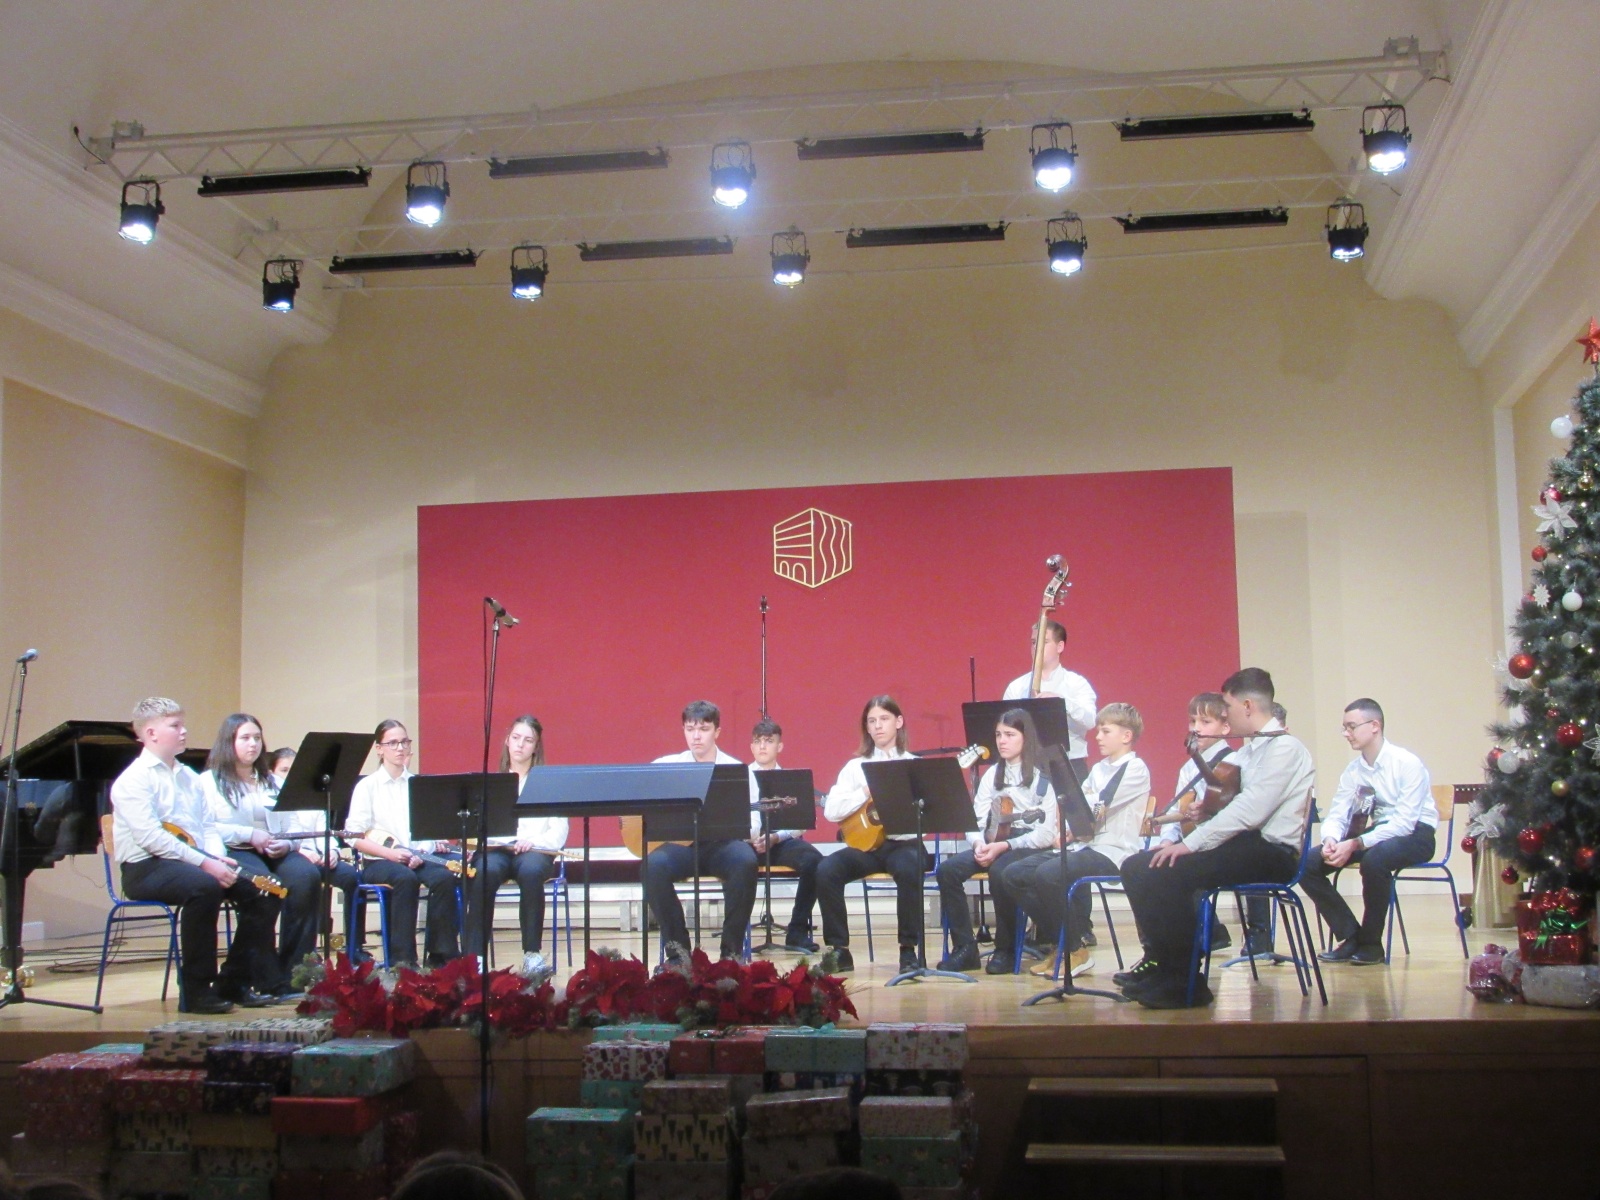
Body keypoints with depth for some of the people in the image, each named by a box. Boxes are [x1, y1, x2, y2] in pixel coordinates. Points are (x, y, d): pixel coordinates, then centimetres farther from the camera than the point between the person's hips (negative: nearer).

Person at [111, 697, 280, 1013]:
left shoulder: (189, 777, 17)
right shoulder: (134, 780, -8)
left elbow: (208, 826, 13)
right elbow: (150, 837, -19)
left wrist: (219, 859, -8)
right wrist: (204, 863, -23)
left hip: (194, 862, 8)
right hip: (146, 868, -8)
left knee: (263, 890, -8)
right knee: (203, 886, -37)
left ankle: (234, 981, 2)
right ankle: (196, 990, -25)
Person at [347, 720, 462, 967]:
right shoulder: (367, 786, 3)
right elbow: (355, 836, -5)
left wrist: (422, 852, -15)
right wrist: (390, 853, -17)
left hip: (417, 858, 3)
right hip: (378, 861, -3)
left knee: (445, 877, -28)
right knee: (406, 878, -36)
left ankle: (441, 956, -19)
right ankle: (403, 960, -30)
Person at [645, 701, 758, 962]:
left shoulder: (735, 769, 7)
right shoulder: (668, 766, 8)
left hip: (722, 842, 0)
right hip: (681, 843, 0)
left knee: (745, 860, -34)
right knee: (654, 865, -32)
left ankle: (732, 949, -17)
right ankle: (677, 948, -15)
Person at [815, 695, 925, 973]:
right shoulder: (856, 766, 11)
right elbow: (830, 811, -2)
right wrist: (867, 793, -12)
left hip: (904, 843, -2)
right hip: (865, 844, 2)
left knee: (909, 868, -36)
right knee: (826, 870, -25)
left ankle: (909, 949, -19)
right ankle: (839, 949, -11)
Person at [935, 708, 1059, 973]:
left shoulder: (1042, 778, -4)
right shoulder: (991, 775, 13)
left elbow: (1046, 832, -12)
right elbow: (976, 821, 8)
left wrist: (1004, 846, -21)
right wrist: (979, 844, -15)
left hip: (1030, 847, -5)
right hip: (993, 844, 5)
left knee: (999, 871, -37)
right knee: (947, 870, -20)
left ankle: (1006, 948, -17)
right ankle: (965, 947, -12)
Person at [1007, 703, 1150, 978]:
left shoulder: (1135, 769, -4)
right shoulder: (1098, 769, 21)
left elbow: (1098, 807, -17)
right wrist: (1071, 829, -9)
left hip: (1111, 852, -8)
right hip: (1083, 845, 9)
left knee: (1048, 873, -32)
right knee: (1013, 875, -6)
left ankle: (1077, 951, -14)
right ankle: (1063, 939, 4)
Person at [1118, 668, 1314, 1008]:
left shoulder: (1283, 747, -11)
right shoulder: (1251, 749, 20)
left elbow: (1250, 811, -23)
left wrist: (1190, 843, -23)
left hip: (1270, 852, -9)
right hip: (1244, 843, 9)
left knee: (1166, 874, -28)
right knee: (1136, 867, -3)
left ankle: (1186, 984, -16)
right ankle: (1164, 965, 5)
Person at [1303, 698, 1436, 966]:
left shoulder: (1407, 763, -16)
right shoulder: (1353, 770, 3)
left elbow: (1404, 821, -23)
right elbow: (1336, 815, 3)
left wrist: (1355, 844, -31)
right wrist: (1331, 841, -22)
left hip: (1415, 834, -6)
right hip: (1378, 831, 7)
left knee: (1374, 859, -39)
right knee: (1309, 863, -12)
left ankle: (1371, 943, -18)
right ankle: (1351, 937, -2)